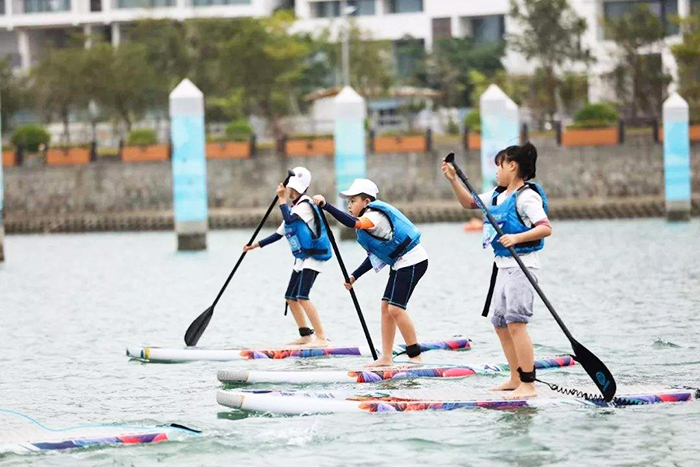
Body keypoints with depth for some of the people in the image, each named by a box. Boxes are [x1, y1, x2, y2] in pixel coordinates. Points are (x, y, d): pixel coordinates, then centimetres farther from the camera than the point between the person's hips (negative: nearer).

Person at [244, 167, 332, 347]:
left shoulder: (305, 205, -12)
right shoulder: (294, 208, 17)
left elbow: (289, 220, -30)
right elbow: (280, 233, 24)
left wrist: (282, 200, -19)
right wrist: (256, 244, 21)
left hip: (313, 257, -10)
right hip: (301, 260, 10)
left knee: (302, 297, -21)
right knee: (291, 298, 12)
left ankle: (321, 338, -24)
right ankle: (306, 336, 19)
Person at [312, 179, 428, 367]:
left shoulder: (375, 216, -17)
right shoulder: (370, 219, 14)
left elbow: (352, 223, -38)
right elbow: (374, 257, 17)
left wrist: (325, 205, -41)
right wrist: (354, 276, 9)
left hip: (412, 262, -10)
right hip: (401, 264, 10)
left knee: (395, 308, -15)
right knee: (386, 306, 7)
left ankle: (415, 356, -11)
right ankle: (386, 358, 8)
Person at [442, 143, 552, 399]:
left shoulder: (527, 196, -15)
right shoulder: (498, 195, 14)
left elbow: (546, 228, -24)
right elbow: (469, 203, 26)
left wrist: (516, 238, -35)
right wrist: (453, 180, 14)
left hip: (522, 265, -10)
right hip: (503, 266, 10)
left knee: (515, 322, -17)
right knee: (500, 323, 15)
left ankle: (529, 385, -18)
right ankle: (516, 379, 23)